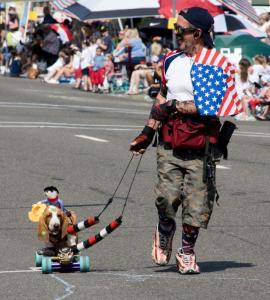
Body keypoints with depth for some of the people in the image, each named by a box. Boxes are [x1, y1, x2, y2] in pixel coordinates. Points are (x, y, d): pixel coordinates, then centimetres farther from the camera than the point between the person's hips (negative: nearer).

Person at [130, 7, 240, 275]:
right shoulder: (172, 60, 12)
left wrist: (176, 107, -15)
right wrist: (148, 133, 20)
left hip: (201, 146, -3)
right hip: (169, 143, 4)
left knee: (196, 202, 1)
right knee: (166, 197, -7)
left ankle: (187, 251, 18)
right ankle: (163, 233, 22)